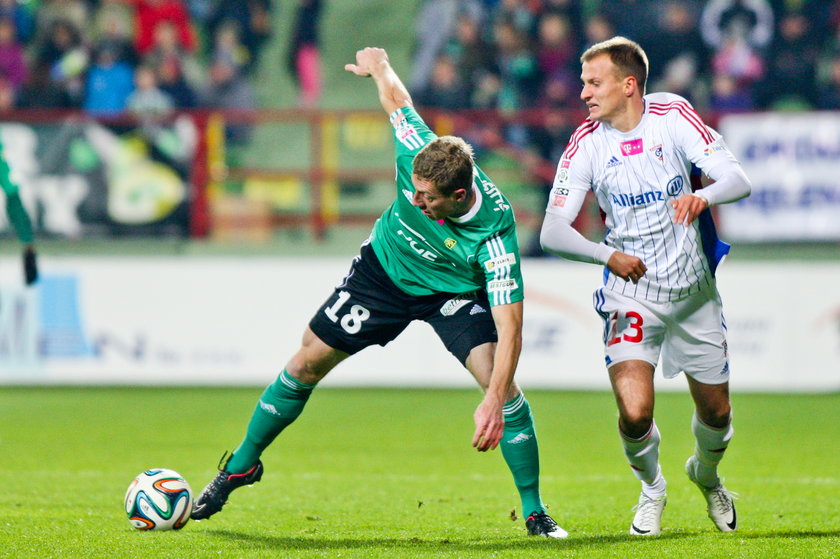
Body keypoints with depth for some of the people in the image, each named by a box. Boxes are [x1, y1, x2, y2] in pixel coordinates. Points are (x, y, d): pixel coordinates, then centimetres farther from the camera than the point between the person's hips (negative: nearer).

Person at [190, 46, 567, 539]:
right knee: (308, 362, 6)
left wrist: (494, 403, -50)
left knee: (501, 382, -22)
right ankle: (242, 465, 27)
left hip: (455, 292, -3)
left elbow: (509, 328, -40)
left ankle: (535, 512, -7)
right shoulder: (418, 155, -33)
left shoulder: (495, 233, -40)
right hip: (384, 271, 3)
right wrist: (379, 66, 11)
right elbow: (397, 98, -11)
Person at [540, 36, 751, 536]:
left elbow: (738, 179, -18)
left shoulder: (674, 116, -12)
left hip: (694, 289, 1)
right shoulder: (587, 143, -11)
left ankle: (707, 475, 47)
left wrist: (703, 197, -41)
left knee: (716, 413, 11)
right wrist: (609, 256, -33)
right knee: (635, 414, -19)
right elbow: (553, 231, -15)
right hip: (632, 294, -1)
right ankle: (652, 490, 13)